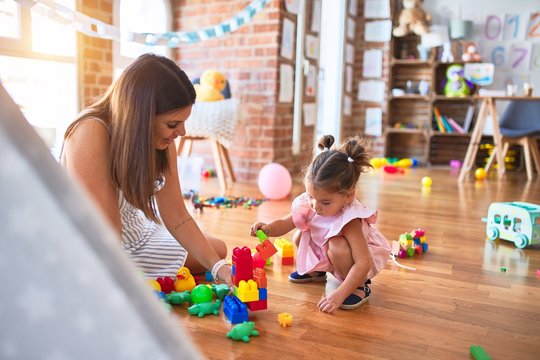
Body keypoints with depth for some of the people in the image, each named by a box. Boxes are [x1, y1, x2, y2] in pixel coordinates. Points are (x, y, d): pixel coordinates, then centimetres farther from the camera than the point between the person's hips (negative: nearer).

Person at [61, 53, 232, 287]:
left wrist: (218, 267, -17)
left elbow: (177, 217, -10)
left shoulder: (163, 142, -11)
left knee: (218, 250, 11)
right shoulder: (90, 134, -32)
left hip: (135, 235, 6)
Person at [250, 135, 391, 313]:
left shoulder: (349, 220, -38)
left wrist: (338, 295, -45)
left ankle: (359, 286, -7)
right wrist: (268, 228, -31)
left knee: (336, 247, -33)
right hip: (326, 254, 7)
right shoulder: (308, 204, -21)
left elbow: (363, 263, -40)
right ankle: (315, 272, 23)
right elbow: (284, 223, -8)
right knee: (300, 237, -5)